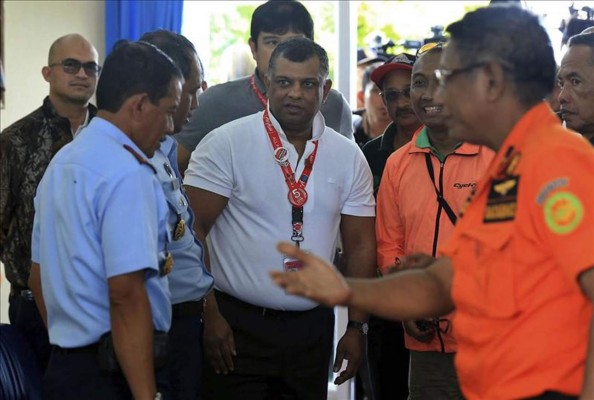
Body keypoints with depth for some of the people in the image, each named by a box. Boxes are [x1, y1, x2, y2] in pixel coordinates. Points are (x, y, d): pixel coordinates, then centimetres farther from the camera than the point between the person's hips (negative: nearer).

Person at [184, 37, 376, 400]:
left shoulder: (348, 156, 5)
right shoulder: (226, 144, -7)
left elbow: (360, 245, 9)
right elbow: (193, 231, -9)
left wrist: (357, 327, 5)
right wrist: (209, 313, -14)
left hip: (312, 328, 4)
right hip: (237, 327, -4)